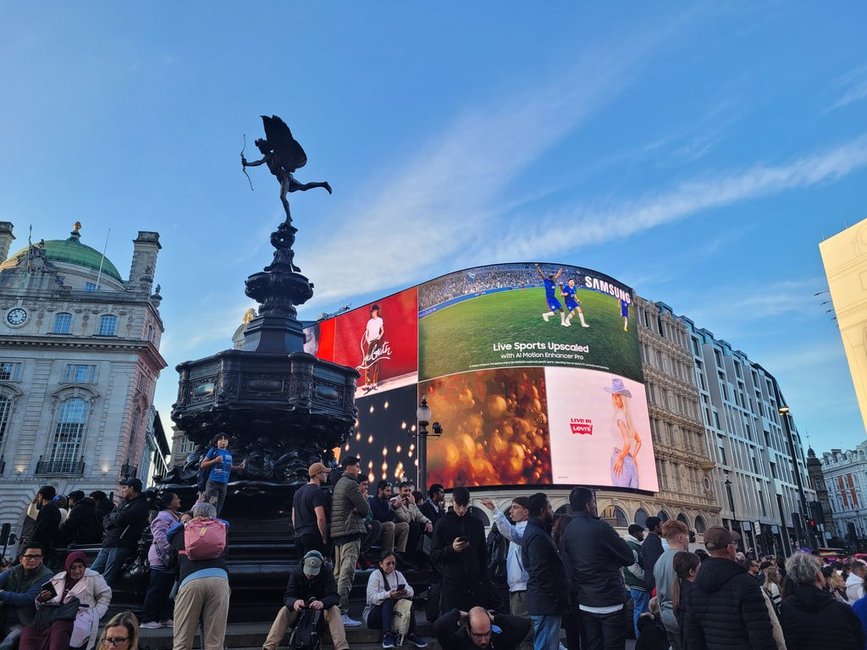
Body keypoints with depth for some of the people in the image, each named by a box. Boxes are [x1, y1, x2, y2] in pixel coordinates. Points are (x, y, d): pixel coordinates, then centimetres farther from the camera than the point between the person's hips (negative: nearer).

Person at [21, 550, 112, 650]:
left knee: (58, 628, -39)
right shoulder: (57, 579, 18)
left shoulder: (93, 577, 9)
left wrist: (94, 615, -2)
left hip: (80, 617, -4)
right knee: (29, 630, -27)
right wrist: (41, 599, -1)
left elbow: (105, 596, 11)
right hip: (55, 617, 4)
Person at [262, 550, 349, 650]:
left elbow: (334, 596, -23)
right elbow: (287, 597, -18)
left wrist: (322, 603, -48)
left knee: (334, 610, -32)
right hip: (299, 609, 2)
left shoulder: (326, 574, -13)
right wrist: (294, 602, -45)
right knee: (284, 611, -26)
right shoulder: (296, 574, -9)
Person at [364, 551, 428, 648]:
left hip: (393, 611, 5)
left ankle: (411, 634, -20)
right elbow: (371, 597, -22)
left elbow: (411, 591, -3)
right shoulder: (375, 575, -8)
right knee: (388, 601, -32)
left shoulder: (398, 574, 9)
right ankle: (387, 635, -40)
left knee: (407, 600, -20)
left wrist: (406, 592, -28)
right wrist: (388, 594, -38)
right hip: (374, 612, -5)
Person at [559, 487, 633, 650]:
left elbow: (568, 567, 8)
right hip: (610, 601, -5)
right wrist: (611, 562, 8)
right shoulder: (600, 527, -15)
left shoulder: (566, 532, 2)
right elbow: (629, 558, -8)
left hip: (584, 604, 6)